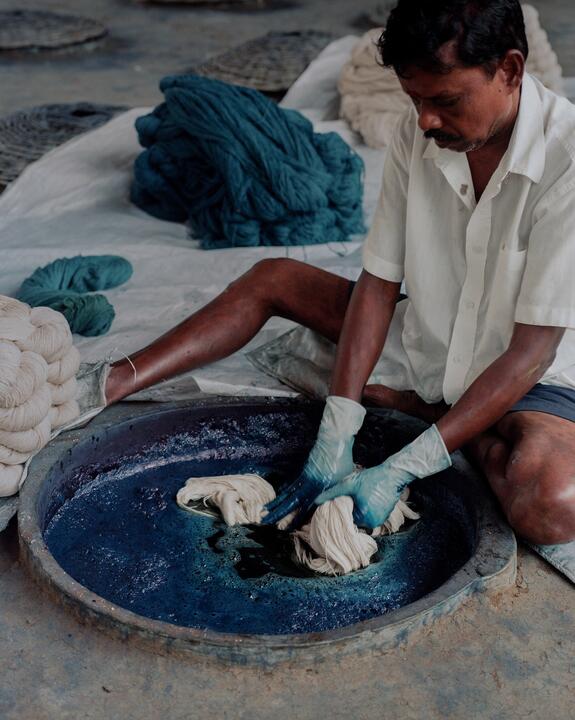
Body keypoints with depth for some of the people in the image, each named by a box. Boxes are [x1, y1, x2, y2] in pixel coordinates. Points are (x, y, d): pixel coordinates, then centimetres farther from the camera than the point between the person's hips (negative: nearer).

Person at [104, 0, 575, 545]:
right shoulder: (417, 134, -11)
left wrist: (399, 471, -31)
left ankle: (420, 405, -9)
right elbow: (378, 284, -11)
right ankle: (110, 384, -5)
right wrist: (335, 436, -21)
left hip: (527, 377, -4)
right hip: (426, 345, 5)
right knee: (272, 279, 0)